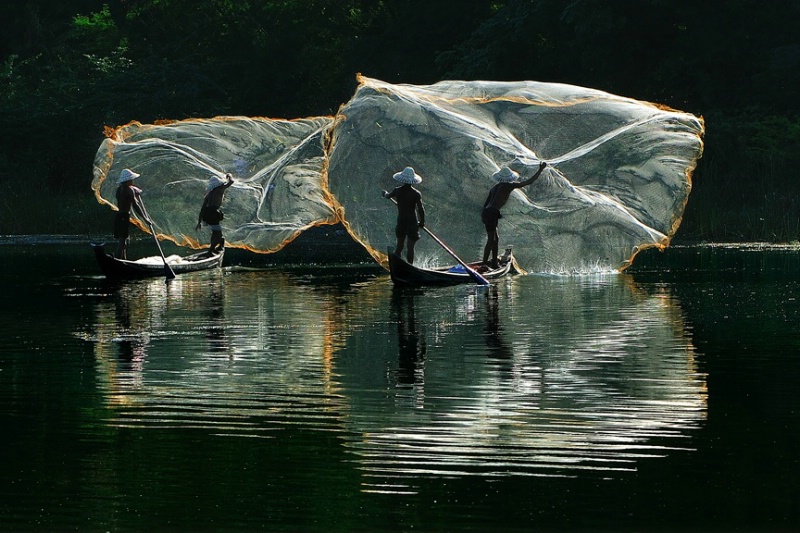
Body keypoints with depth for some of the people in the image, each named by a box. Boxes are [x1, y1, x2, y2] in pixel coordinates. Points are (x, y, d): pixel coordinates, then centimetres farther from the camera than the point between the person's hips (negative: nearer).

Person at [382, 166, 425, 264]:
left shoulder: (397, 191, -2)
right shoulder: (416, 194, -13)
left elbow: (388, 196, 20)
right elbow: (421, 209, -12)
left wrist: (385, 194, 44)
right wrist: (422, 222, 3)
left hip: (401, 222, 3)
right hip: (412, 222, -3)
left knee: (399, 246, 13)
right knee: (410, 247, 0)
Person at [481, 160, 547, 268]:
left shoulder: (494, 188, 21)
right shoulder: (509, 186, 0)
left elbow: (485, 204, 21)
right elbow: (529, 182, 1)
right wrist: (540, 170, 9)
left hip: (486, 212, 8)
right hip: (492, 213, -8)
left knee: (496, 238, 17)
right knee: (491, 240, -6)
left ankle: (494, 263, 21)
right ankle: (484, 264, -8)